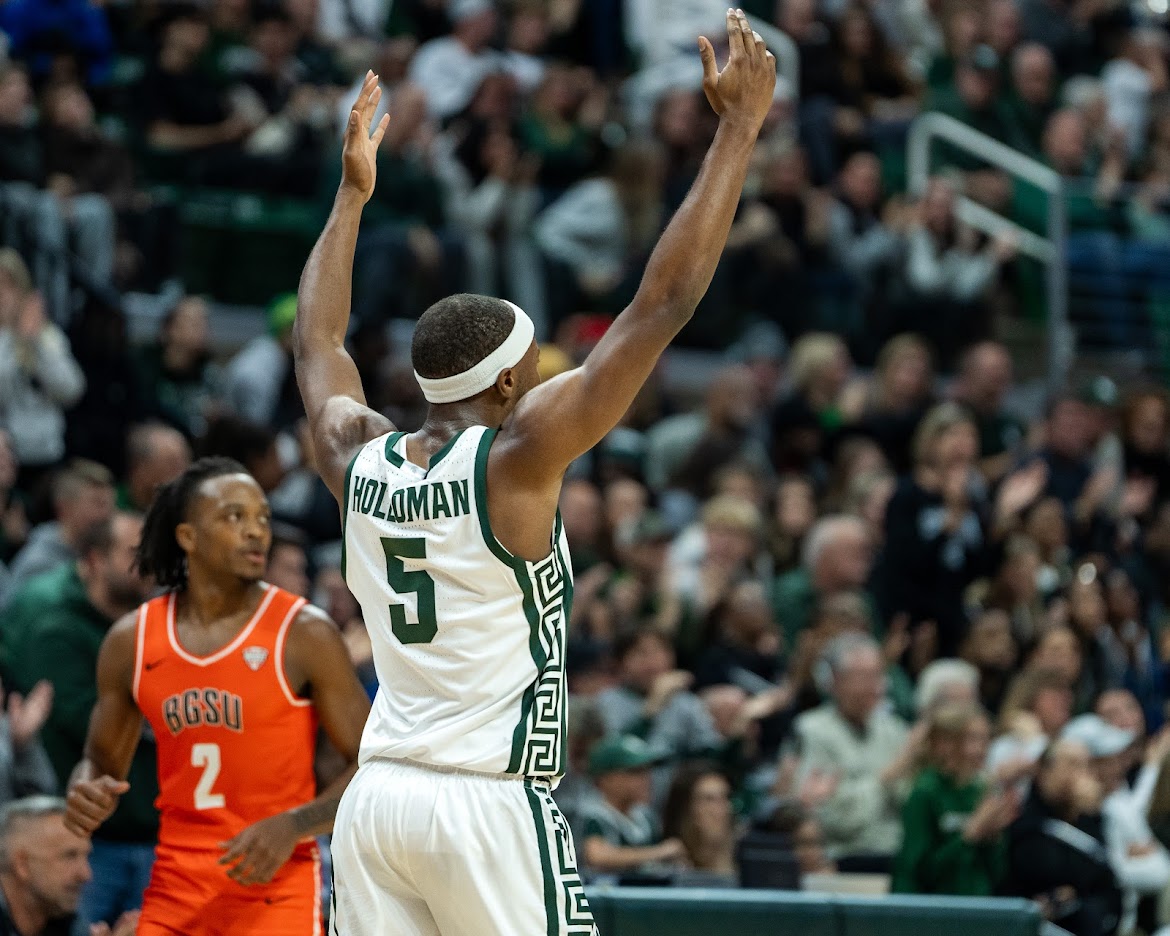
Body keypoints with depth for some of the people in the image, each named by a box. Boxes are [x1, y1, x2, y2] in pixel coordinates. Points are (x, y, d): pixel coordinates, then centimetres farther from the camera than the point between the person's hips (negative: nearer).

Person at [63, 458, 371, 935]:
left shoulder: (304, 634, -6)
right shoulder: (131, 641, 5)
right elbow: (102, 762, 17)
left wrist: (293, 826, -20)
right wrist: (88, 795, -8)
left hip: (275, 890, -4)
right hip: (175, 892, 4)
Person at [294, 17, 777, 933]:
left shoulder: (360, 462, 6)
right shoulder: (515, 457, -9)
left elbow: (316, 345, 28)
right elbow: (665, 303, -10)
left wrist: (352, 195, 36)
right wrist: (741, 124, -6)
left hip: (377, 795, 6)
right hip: (490, 803, -6)